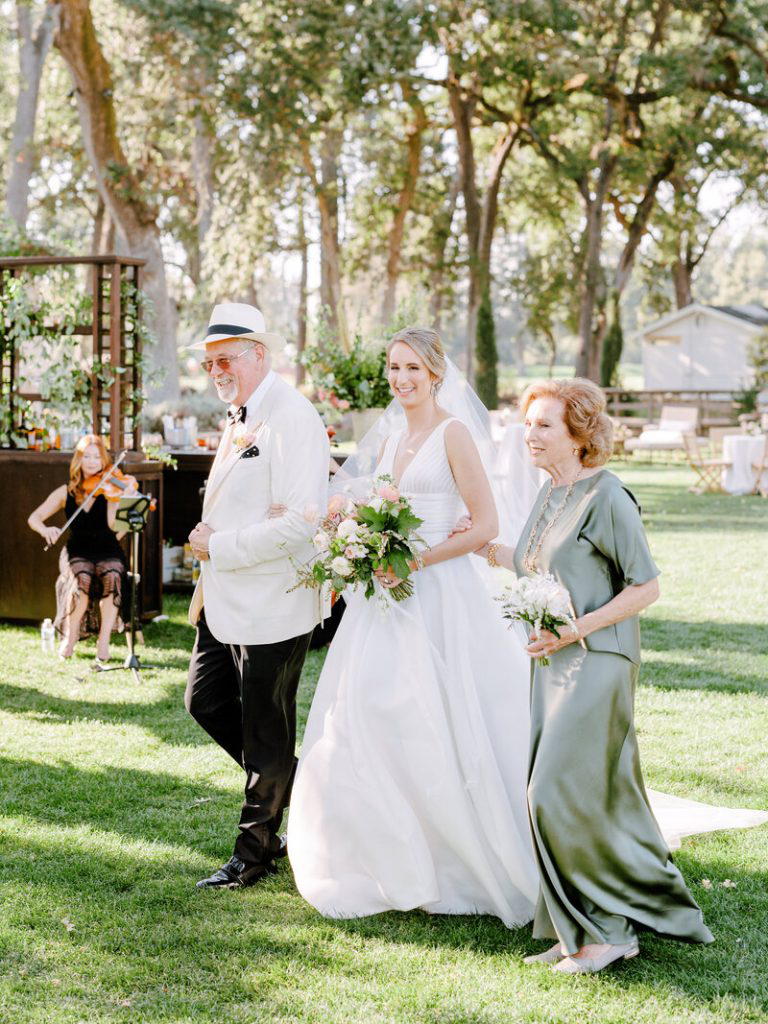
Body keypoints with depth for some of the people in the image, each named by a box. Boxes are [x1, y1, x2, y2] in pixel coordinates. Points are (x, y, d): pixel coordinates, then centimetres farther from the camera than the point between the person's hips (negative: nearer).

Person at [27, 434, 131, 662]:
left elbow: (114, 524, -14)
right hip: (78, 551, 1)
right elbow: (34, 518, 5)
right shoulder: (67, 493, 7)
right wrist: (45, 530, -17)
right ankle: (69, 638, -13)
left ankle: (104, 642, -26)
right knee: (82, 579, -33)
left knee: (112, 576, -35)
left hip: (108, 551, -1)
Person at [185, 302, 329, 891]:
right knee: (206, 700, 17)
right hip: (227, 597, 10)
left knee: (266, 732, 4)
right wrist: (209, 541, 4)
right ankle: (288, 783, 35)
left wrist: (218, 548, -19)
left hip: (271, 605, -10)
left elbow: (298, 525, -27)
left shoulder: (292, 421, -19)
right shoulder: (239, 417, 11)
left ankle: (255, 853, 18)